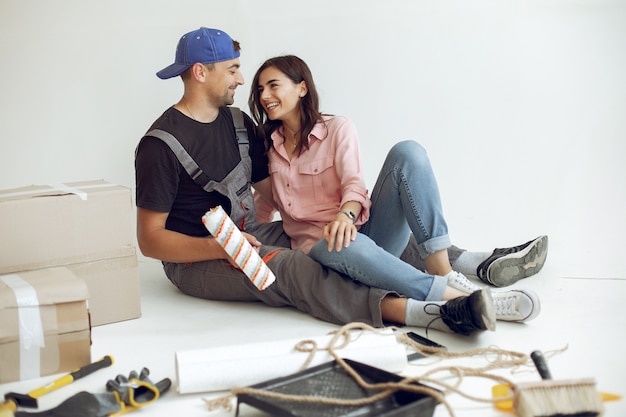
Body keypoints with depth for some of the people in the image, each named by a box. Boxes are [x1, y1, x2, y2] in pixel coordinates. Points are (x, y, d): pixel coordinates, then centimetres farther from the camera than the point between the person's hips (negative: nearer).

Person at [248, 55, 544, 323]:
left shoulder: (337, 129, 6)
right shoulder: (267, 146, 15)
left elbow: (354, 184, -9)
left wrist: (345, 214, -30)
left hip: (362, 231, 1)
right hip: (316, 246, 0)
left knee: (406, 152, -23)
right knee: (344, 247, -41)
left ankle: (442, 271, -33)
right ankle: (459, 299, -41)